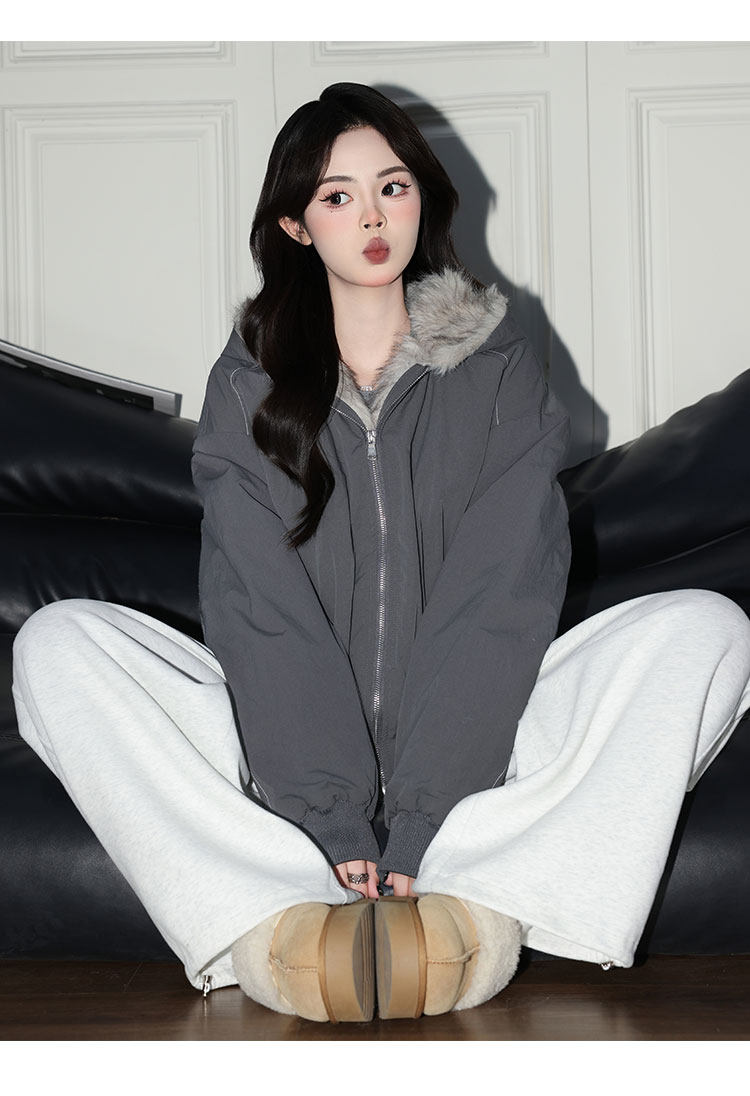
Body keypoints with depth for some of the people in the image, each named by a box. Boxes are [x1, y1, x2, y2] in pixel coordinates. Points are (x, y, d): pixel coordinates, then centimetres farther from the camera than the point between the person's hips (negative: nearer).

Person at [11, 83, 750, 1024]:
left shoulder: (498, 368, 4)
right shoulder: (248, 383, 5)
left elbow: (503, 595, -8)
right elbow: (258, 609, -8)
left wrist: (418, 822, -21)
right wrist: (333, 817, -23)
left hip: (474, 744, 0)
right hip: (290, 750, 0)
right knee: (56, 643, -21)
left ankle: (471, 904, -36)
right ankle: (283, 920, -36)